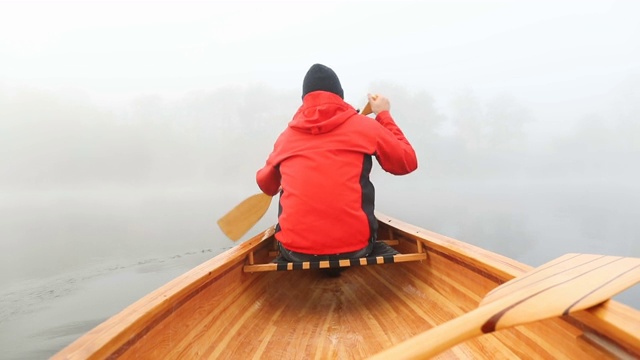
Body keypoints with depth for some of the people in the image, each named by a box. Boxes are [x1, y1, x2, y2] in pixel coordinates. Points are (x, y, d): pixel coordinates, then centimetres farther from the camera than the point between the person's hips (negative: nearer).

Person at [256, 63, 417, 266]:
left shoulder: (286, 137, 8)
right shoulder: (364, 126, 1)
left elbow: (266, 186, 22)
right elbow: (408, 162, 11)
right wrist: (384, 115, 21)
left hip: (295, 252, 2)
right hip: (354, 248, -1)